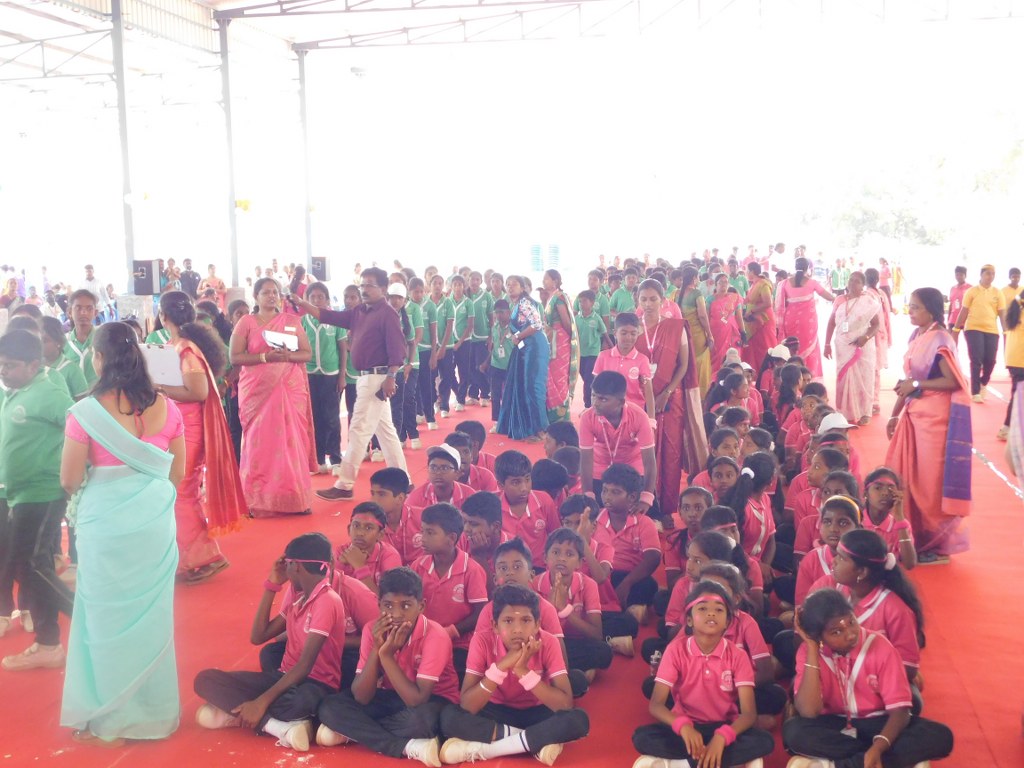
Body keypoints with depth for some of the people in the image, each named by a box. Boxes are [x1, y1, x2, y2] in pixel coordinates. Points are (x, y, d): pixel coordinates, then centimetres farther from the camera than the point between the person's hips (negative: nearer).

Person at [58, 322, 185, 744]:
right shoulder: (165, 407, -3)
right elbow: (178, 471, 5)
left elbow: (69, 480, -7)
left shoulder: (86, 411, -12)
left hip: (106, 522, -3)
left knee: (106, 615, 13)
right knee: (151, 614, 16)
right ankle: (154, 710, 30)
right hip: (155, 519, 3)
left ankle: (106, 717, 25)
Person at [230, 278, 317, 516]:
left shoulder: (292, 321, 10)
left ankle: (294, 498, 6)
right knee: (260, 441, -2)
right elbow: (234, 358, -5)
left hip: (290, 389, 2)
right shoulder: (246, 322, 3)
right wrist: (265, 356, -16)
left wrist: (289, 355, -13)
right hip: (258, 390, -1)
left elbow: (307, 354, 7)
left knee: (291, 440, -1)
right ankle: (259, 501, 4)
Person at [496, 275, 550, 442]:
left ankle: (538, 430, -4)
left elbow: (537, 325, -21)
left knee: (532, 387, -9)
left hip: (534, 347, -10)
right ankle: (523, 427, 21)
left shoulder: (524, 302, -11)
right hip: (523, 348, 10)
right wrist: (515, 338, 4)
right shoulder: (514, 304, 17)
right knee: (519, 386, 12)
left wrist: (518, 337, -11)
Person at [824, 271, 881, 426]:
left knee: (863, 378, 2)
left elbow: (876, 324, -5)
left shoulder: (869, 302, -4)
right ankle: (845, 412, 16)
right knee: (843, 379, 7)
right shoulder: (840, 300, 4)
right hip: (843, 346, 3)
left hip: (862, 347, -3)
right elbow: (831, 322, 8)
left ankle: (864, 413, 9)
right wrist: (827, 344, 5)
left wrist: (866, 337, -22)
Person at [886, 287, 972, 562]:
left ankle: (938, 543, 13)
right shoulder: (916, 337, 10)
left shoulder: (940, 340, -15)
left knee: (931, 480, 0)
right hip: (913, 414, 8)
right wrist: (895, 414, 14)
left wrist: (917, 385, -18)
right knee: (906, 476, 11)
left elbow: (952, 382, -20)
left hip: (935, 416, -8)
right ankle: (914, 536, 23)